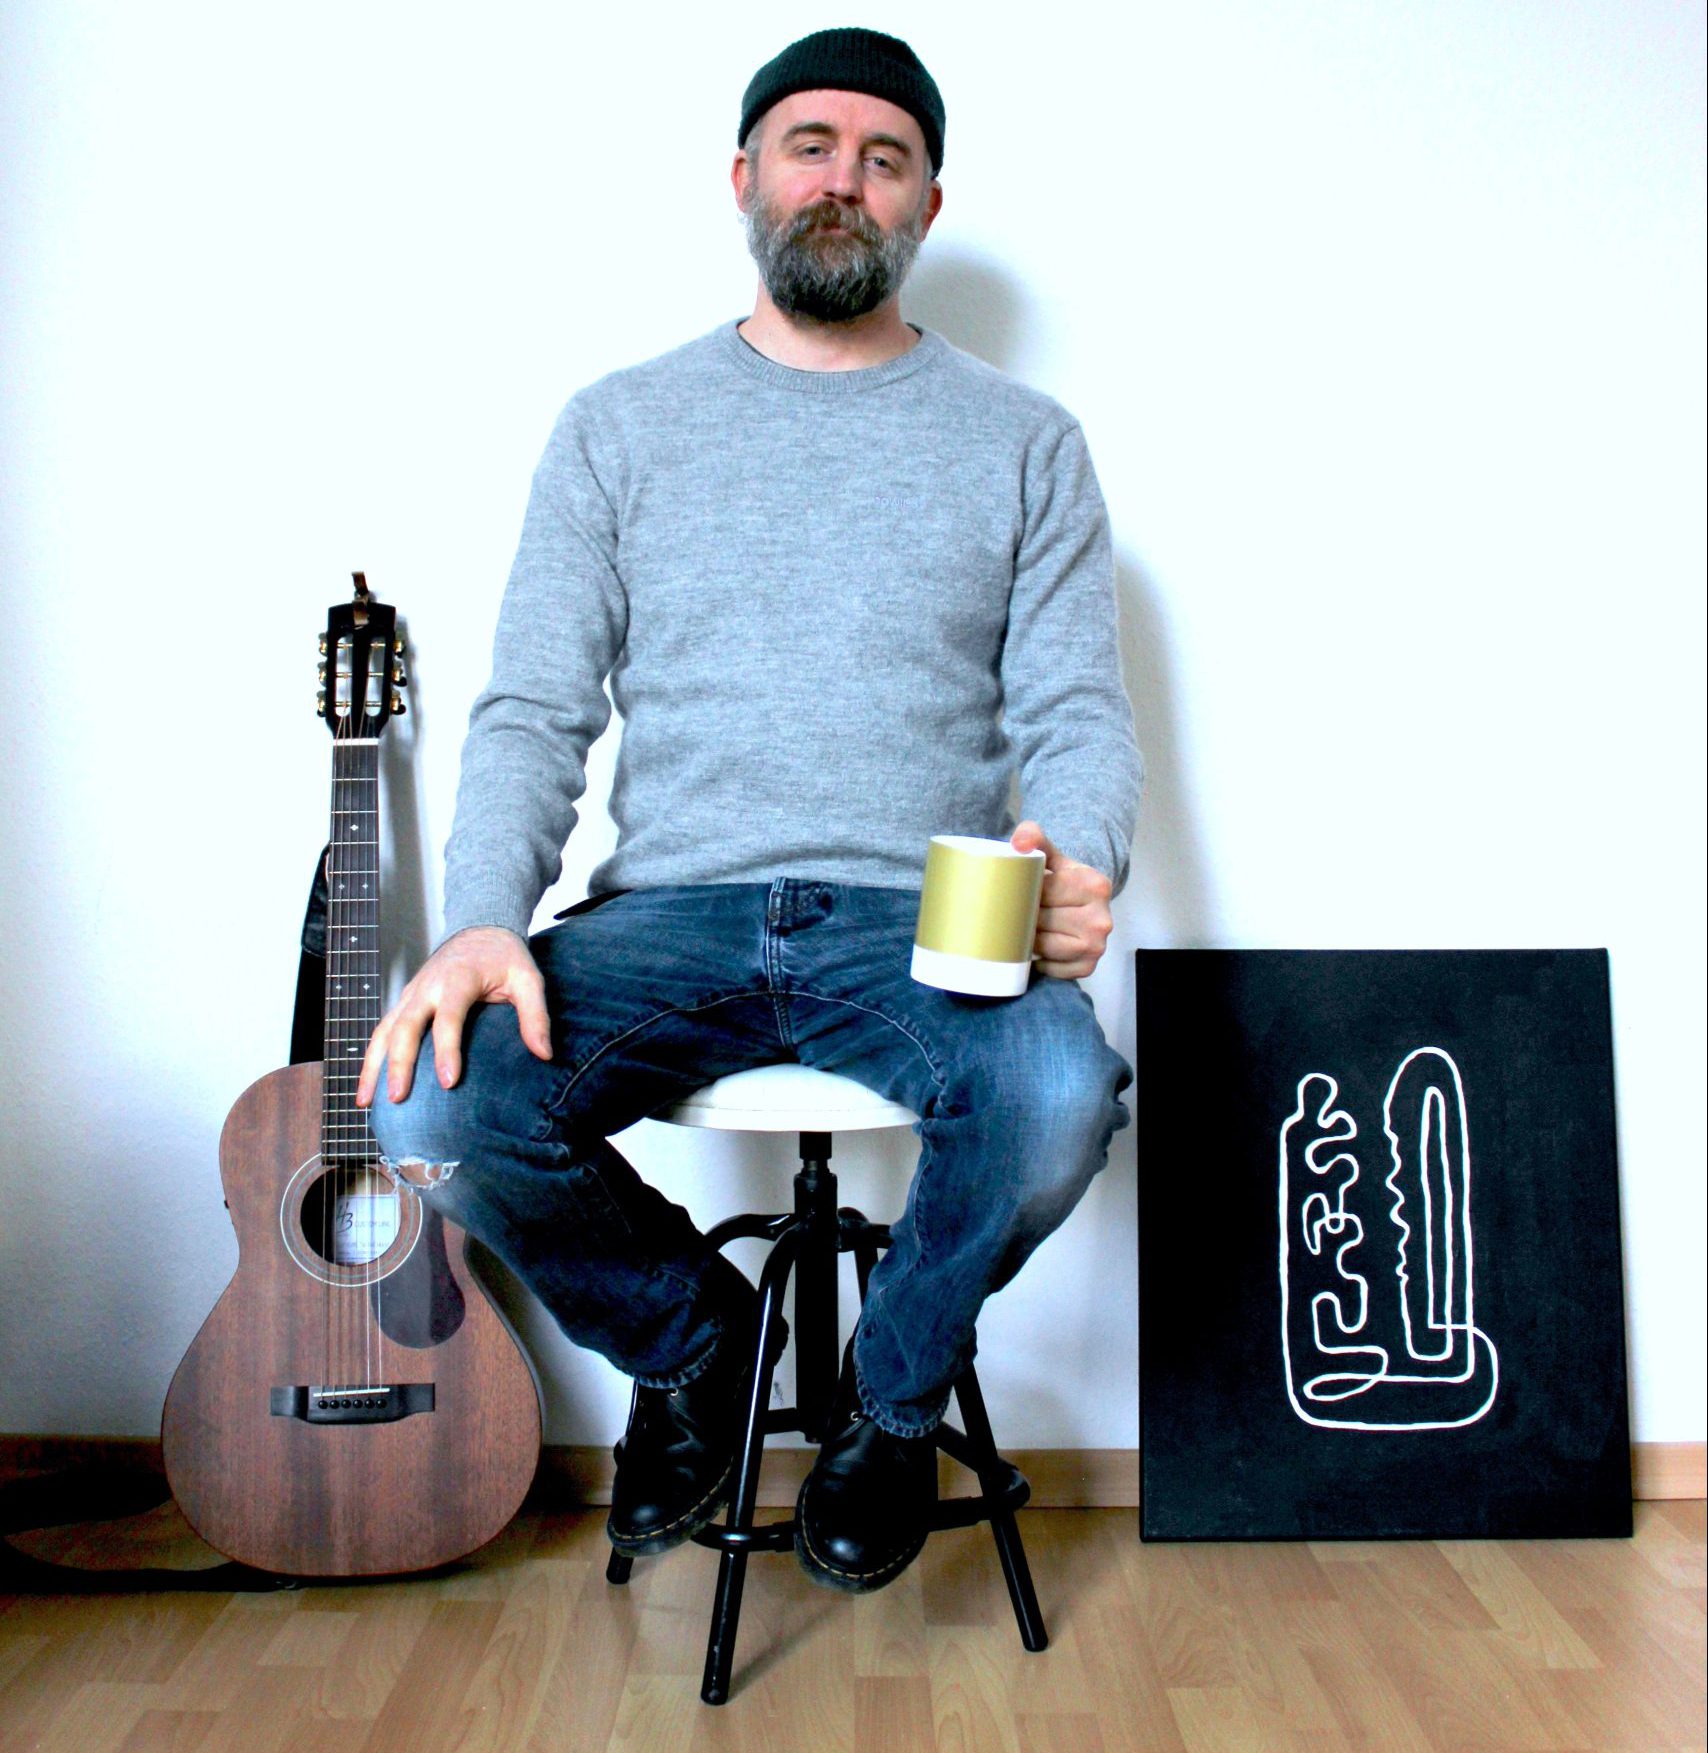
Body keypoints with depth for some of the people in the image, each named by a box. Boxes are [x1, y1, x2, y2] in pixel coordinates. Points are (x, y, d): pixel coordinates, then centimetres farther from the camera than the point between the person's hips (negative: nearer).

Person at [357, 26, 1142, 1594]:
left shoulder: (1023, 442, 12)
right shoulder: (621, 427, 13)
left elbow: (1077, 709, 5)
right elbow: (534, 714, 6)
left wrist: (1078, 862, -19)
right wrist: (484, 918, -13)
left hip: (922, 925, 0)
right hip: (669, 914, 1)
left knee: (1060, 1096, -33)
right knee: (433, 1108, -26)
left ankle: (895, 1389, 4)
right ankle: (693, 1339, 8)